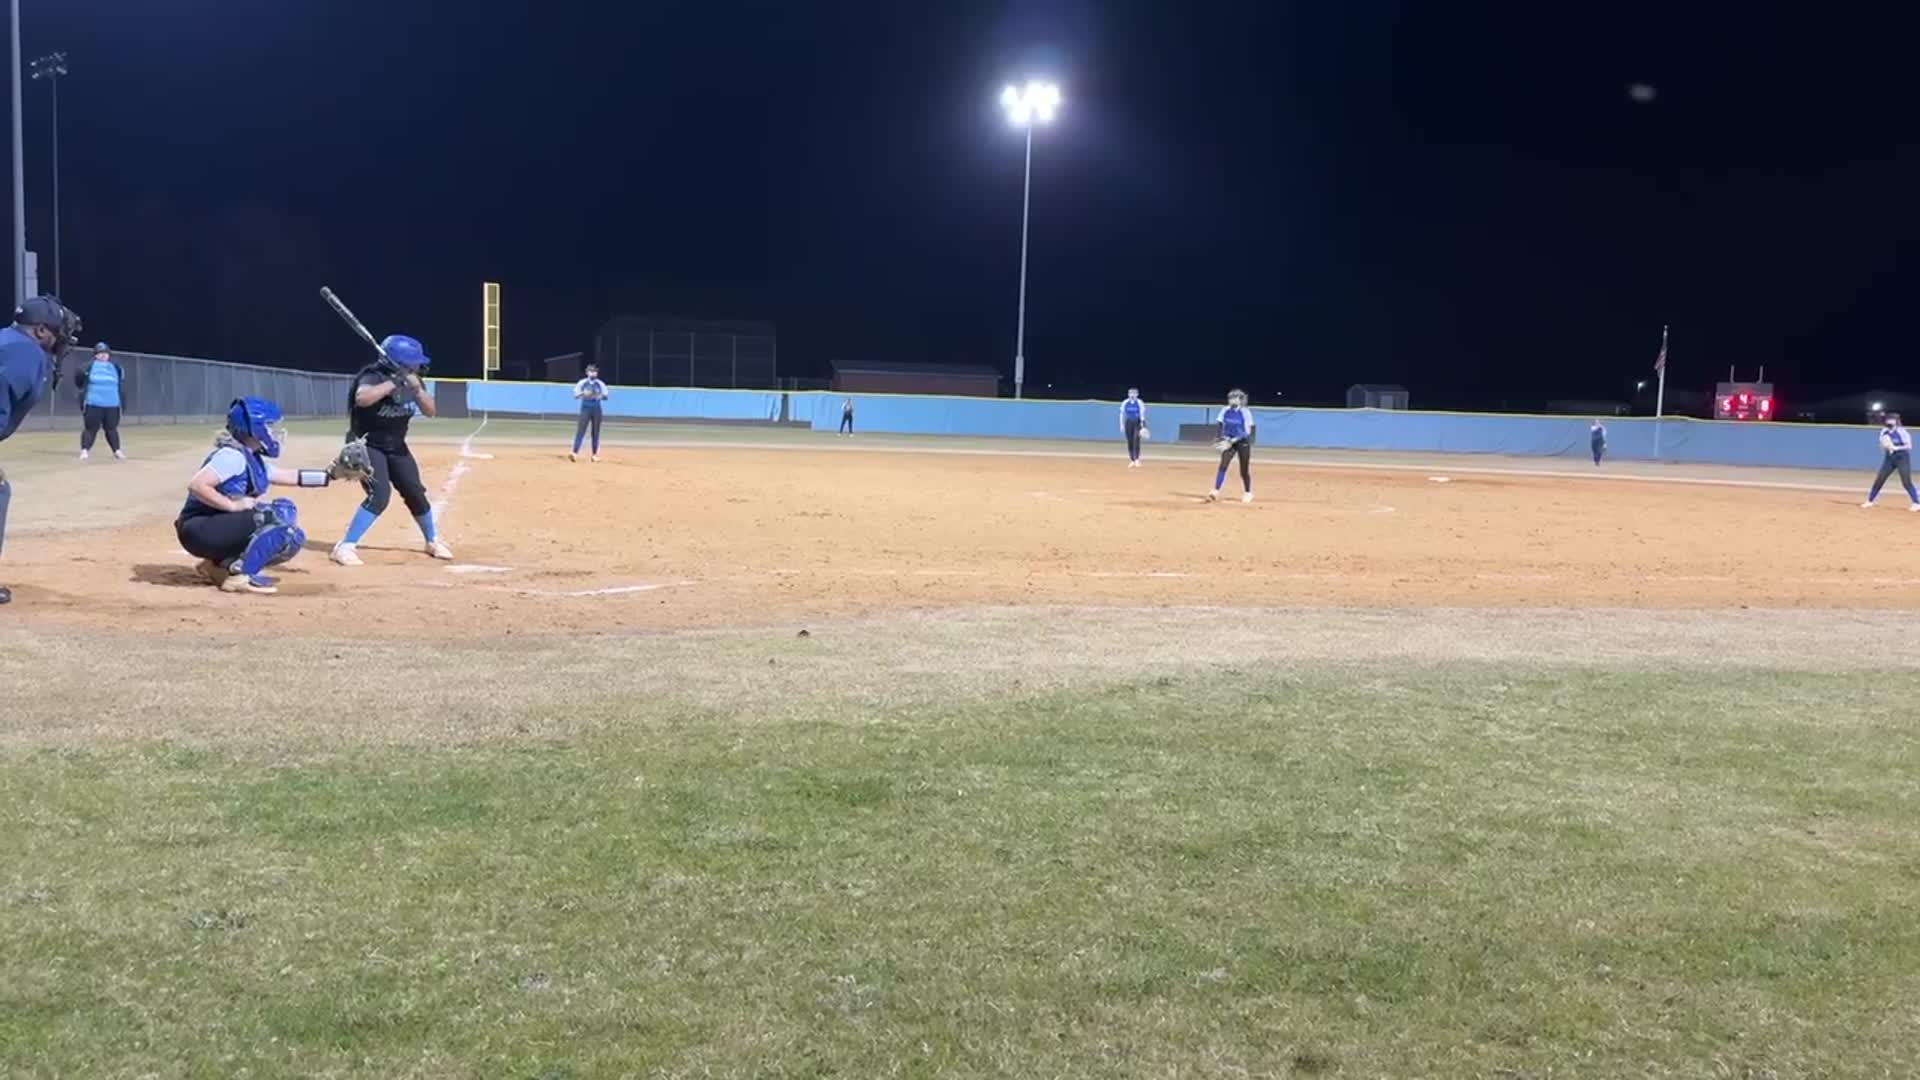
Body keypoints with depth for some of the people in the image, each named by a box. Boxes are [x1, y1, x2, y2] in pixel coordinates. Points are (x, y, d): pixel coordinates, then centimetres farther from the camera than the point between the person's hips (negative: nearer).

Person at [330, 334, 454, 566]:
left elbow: (430, 410, -8)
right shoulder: (374, 377, -24)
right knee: (380, 495, -23)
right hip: (367, 446, -7)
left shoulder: (411, 380, -3)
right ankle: (345, 547, -15)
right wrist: (394, 382, -44)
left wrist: (417, 388, -25)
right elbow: (362, 398, -46)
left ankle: (433, 541, 31)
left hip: (396, 447, 7)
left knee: (415, 493, 10)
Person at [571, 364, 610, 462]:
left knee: (596, 432, 5)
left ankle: (595, 454, 12)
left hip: (596, 409, 2)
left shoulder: (600, 384, 6)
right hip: (586, 408, -2)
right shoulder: (582, 383, 1)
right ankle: (574, 452, -18)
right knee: (581, 431, -11)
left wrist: (600, 396, -15)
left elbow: (605, 397, 7)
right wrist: (583, 393, -22)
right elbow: (575, 396, -2)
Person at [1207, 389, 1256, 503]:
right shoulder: (1225, 411, 0)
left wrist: (1233, 440, -23)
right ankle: (1215, 492, -19)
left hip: (1243, 443, -3)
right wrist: (1222, 438, -9)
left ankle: (1248, 493, 24)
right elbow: (1221, 427, 9)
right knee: (1223, 465, -14)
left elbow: (1247, 432, -14)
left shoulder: (1245, 412, -11)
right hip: (1229, 442, 3)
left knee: (1244, 471, 3)